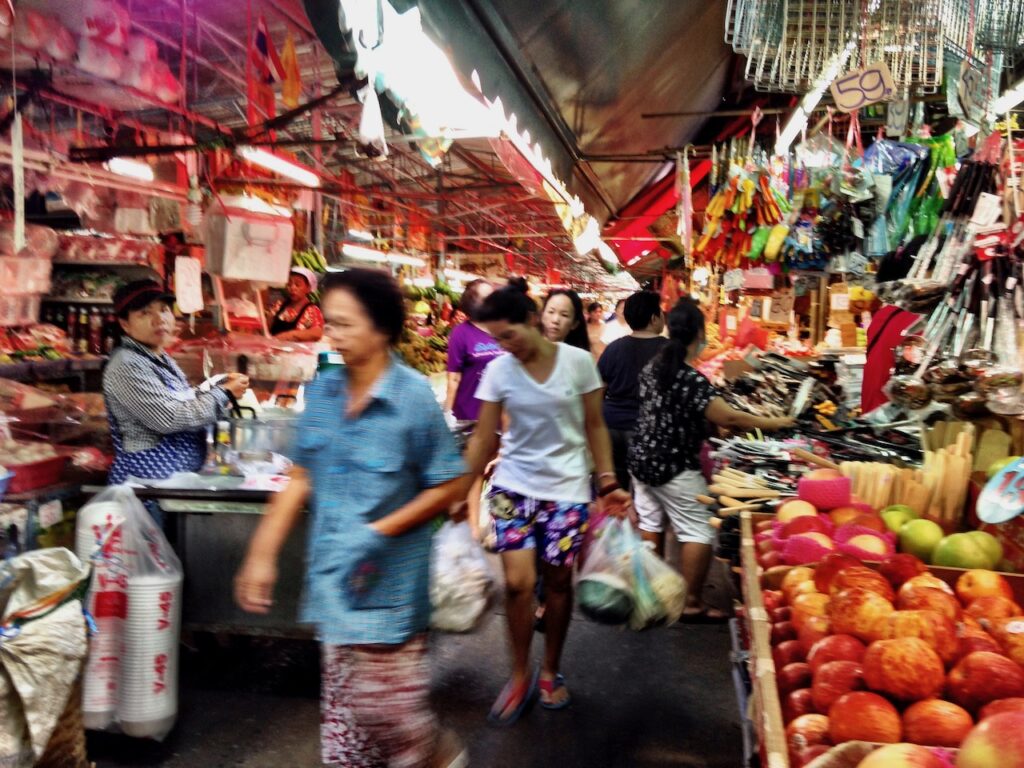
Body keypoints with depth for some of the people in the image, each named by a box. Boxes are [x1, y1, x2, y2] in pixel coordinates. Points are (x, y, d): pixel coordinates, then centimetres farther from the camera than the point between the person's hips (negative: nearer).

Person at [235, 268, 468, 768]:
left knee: (383, 704, 7)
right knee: (343, 707, 17)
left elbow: (451, 485, -11)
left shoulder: (413, 397, -17)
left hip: (388, 582, -5)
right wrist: (262, 554, 5)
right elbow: (302, 479, 7)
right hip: (331, 576, 5)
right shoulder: (322, 391, -1)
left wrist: (380, 532, -17)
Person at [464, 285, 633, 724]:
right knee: (518, 582, -8)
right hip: (513, 485, 1)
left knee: (558, 581, 7)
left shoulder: (578, 362, -8)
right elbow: (483, 438, -1)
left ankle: (550, 672, 29)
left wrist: (608, 483, -4)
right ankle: (519, 676, 15)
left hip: (567, 487, 0)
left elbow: (595, 427, 0)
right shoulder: (498, 371, -6)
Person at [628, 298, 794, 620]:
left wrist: (709, 420, 18)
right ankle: (691, 603, 9)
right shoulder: (692, 380, -23)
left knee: (649, 524, 16)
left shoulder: (652, 367, 1)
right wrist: (774, 422, -10)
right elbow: (729, 418, -21)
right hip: (674, 468, -8)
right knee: (698, 533, 3)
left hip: (642, 460, 8)